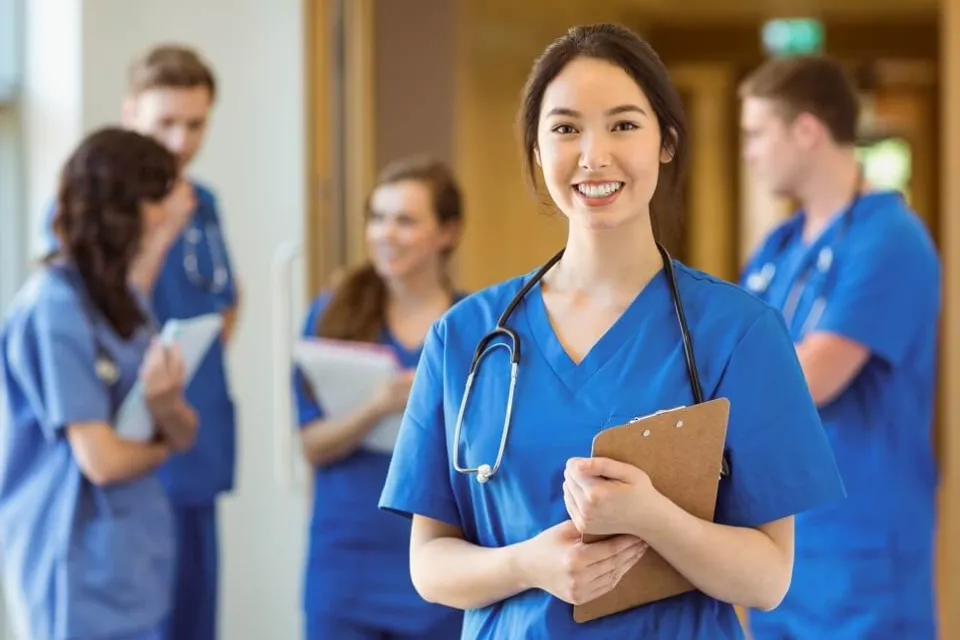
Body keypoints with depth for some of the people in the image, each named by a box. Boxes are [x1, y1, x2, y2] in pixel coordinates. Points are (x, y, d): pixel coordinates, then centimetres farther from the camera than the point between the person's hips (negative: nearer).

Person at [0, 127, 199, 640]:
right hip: (81, 572, -9)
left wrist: (164, 403, -14)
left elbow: (184, 434, 10)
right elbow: (102, 459, -20)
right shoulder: (54, 308, -16)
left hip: (133, 559, 9)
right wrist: (160, 445, 2)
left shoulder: (124, 300, 11)